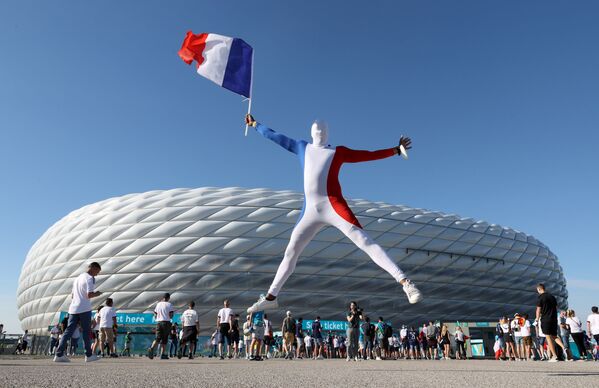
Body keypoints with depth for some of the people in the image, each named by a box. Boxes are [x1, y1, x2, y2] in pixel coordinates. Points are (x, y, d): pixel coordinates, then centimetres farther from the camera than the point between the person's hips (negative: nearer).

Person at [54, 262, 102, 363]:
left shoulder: (78, 278, 20)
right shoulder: (89, 278, -7)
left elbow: (72, 295, 24)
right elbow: (89, 295, -17)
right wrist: (97, 294, 1)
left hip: (73, 309, 7)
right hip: (85, 309, -7)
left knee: (68, 331, 3)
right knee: (86, 332, 1)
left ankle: (59, 354, -5)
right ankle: (89, 355, 8)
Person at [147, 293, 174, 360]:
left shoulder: (158, 304, 10)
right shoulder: (169, 305, -4)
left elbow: (155, 316, 13)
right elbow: (170, 316, -8)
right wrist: (173, 313, 12)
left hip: (158, 322, 3)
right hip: (166, 322, -3)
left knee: (158, 338, 2)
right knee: (164, 339, 5)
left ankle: (151, 348, -24)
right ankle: (162, 355, 5)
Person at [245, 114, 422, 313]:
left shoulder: (338, 152, 14)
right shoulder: (302, 147, 22)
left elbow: (369, 155, 16)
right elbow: (275, 136, 32)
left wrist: (396, 149, 17)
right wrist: (255, 124, 41)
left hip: (333, 206, -3)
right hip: (310, 211, 4)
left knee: (365, 242, -15)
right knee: (290, 253, 8)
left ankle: (405, 282, -18)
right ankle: (270, 297, 20)